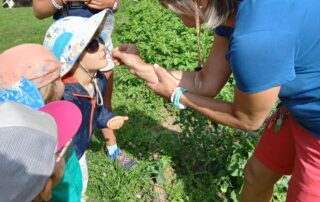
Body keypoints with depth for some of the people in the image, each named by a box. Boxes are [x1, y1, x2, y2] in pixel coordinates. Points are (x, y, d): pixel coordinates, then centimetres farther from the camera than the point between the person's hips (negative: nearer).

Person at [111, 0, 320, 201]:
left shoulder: (255, 37, -37)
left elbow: (247, 119, -18)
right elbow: (207, 83, -3)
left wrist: (176, 94, -9)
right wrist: (140, 67, -1)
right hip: (300, 109, 7)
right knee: (257, 174, 21)